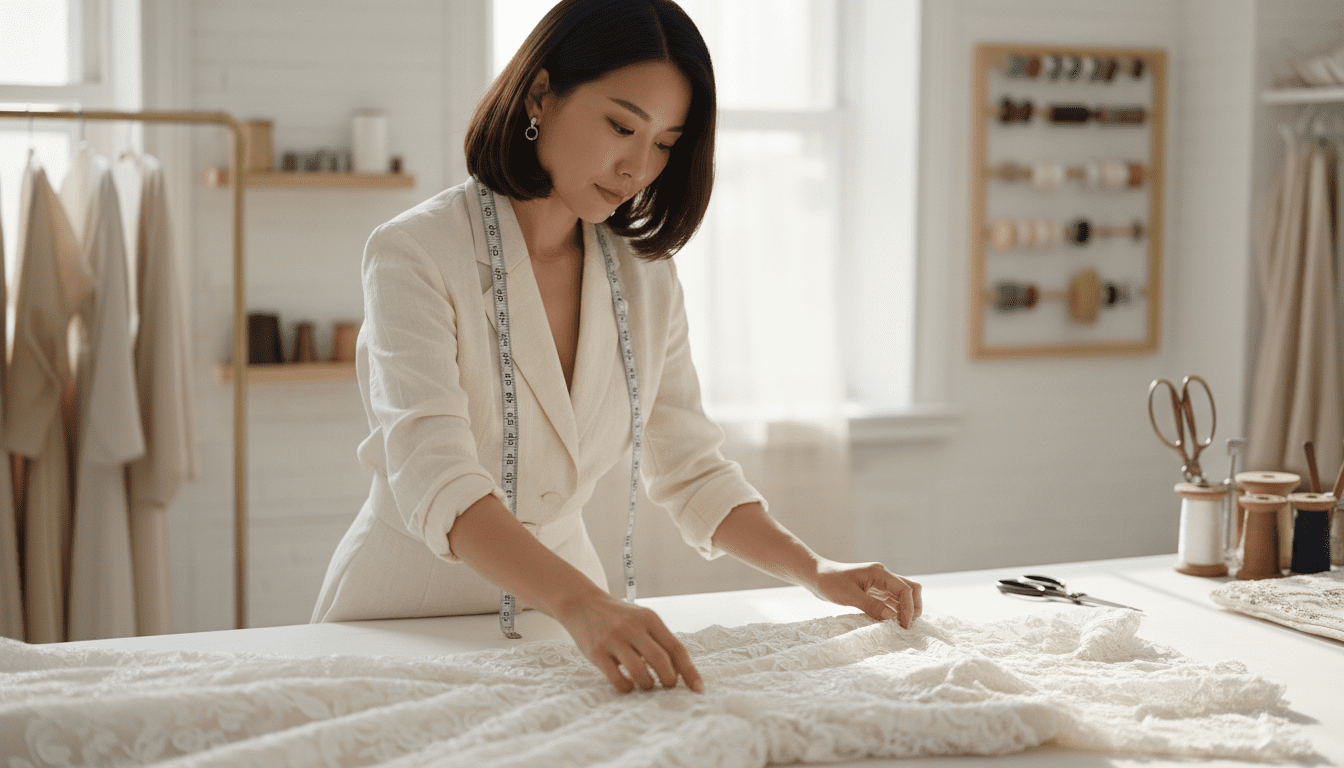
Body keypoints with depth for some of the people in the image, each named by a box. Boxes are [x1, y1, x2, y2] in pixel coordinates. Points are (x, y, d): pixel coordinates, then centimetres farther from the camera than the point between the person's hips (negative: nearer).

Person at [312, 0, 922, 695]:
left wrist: (815, 572, -4)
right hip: (409, 605, -3)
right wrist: (582, 604, -40)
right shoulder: (415, 254, -13)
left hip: (561, 609, 3)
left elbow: (691, 471, 11)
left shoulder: (645, 278, 6)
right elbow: (435, 481, -26)